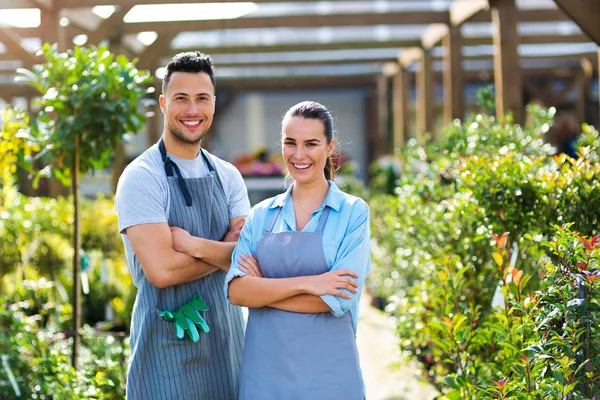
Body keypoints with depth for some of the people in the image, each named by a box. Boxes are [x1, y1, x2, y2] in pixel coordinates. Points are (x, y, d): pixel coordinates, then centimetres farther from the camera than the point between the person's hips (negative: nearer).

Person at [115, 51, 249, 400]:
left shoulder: (228, 177, 8)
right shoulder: (141, 177, -10)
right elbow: (161, 269, -20)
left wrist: (193, 244, -18)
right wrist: (224, 250, -8)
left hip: (228, 336, 5)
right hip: (170, 341, -5)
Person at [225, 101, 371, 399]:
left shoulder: (353, 212, -3)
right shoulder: (261, 215, 6)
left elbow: (338, 299, -13)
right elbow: (236, 291, -7)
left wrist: (263, 287, -8)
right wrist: (305, 283, -19)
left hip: (327, 369, -3)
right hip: (264, 368, 3)